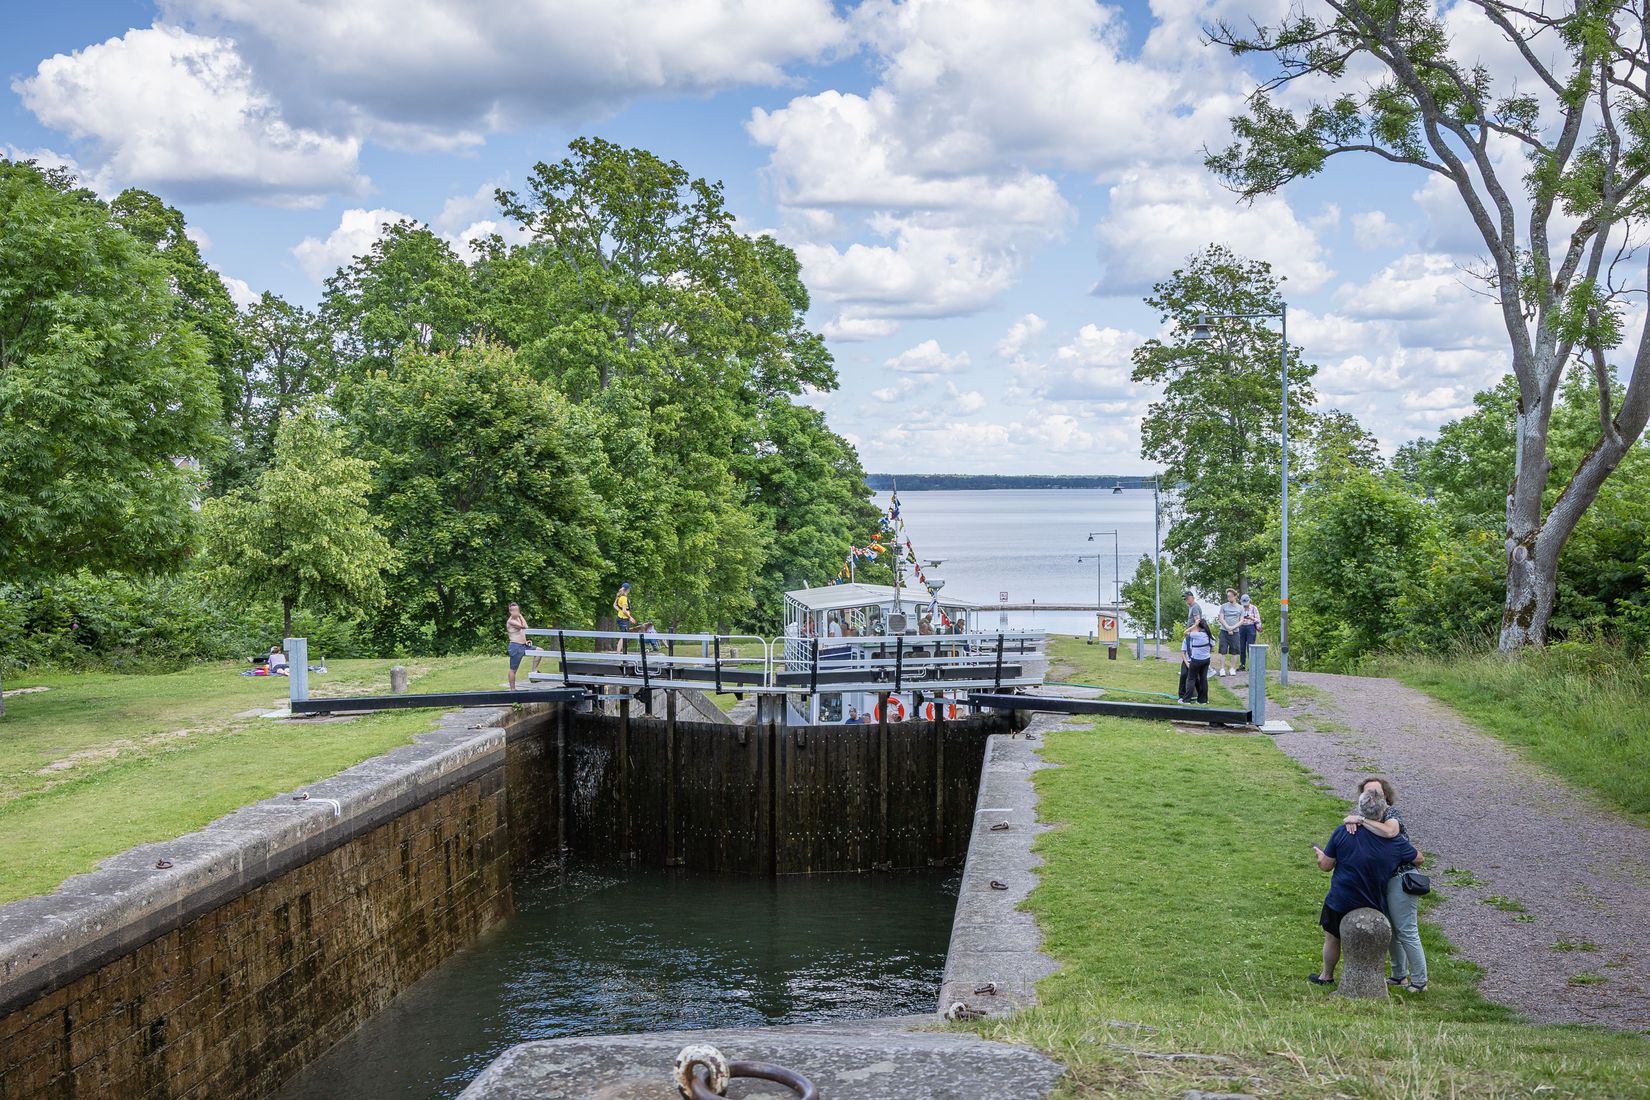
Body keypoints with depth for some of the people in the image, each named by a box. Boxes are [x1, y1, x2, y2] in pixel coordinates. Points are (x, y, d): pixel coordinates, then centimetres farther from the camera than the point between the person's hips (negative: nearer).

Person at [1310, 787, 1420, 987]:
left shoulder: (1342, 832, -18)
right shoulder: (1396, 842, -13)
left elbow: (1326, 866, -11)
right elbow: (1419, 858, 6)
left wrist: (1320, 854, 12)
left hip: (1340, 902, -1)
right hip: (1374, 905, 1)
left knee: (1332, 938, 20)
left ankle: (1327, 976, 36)